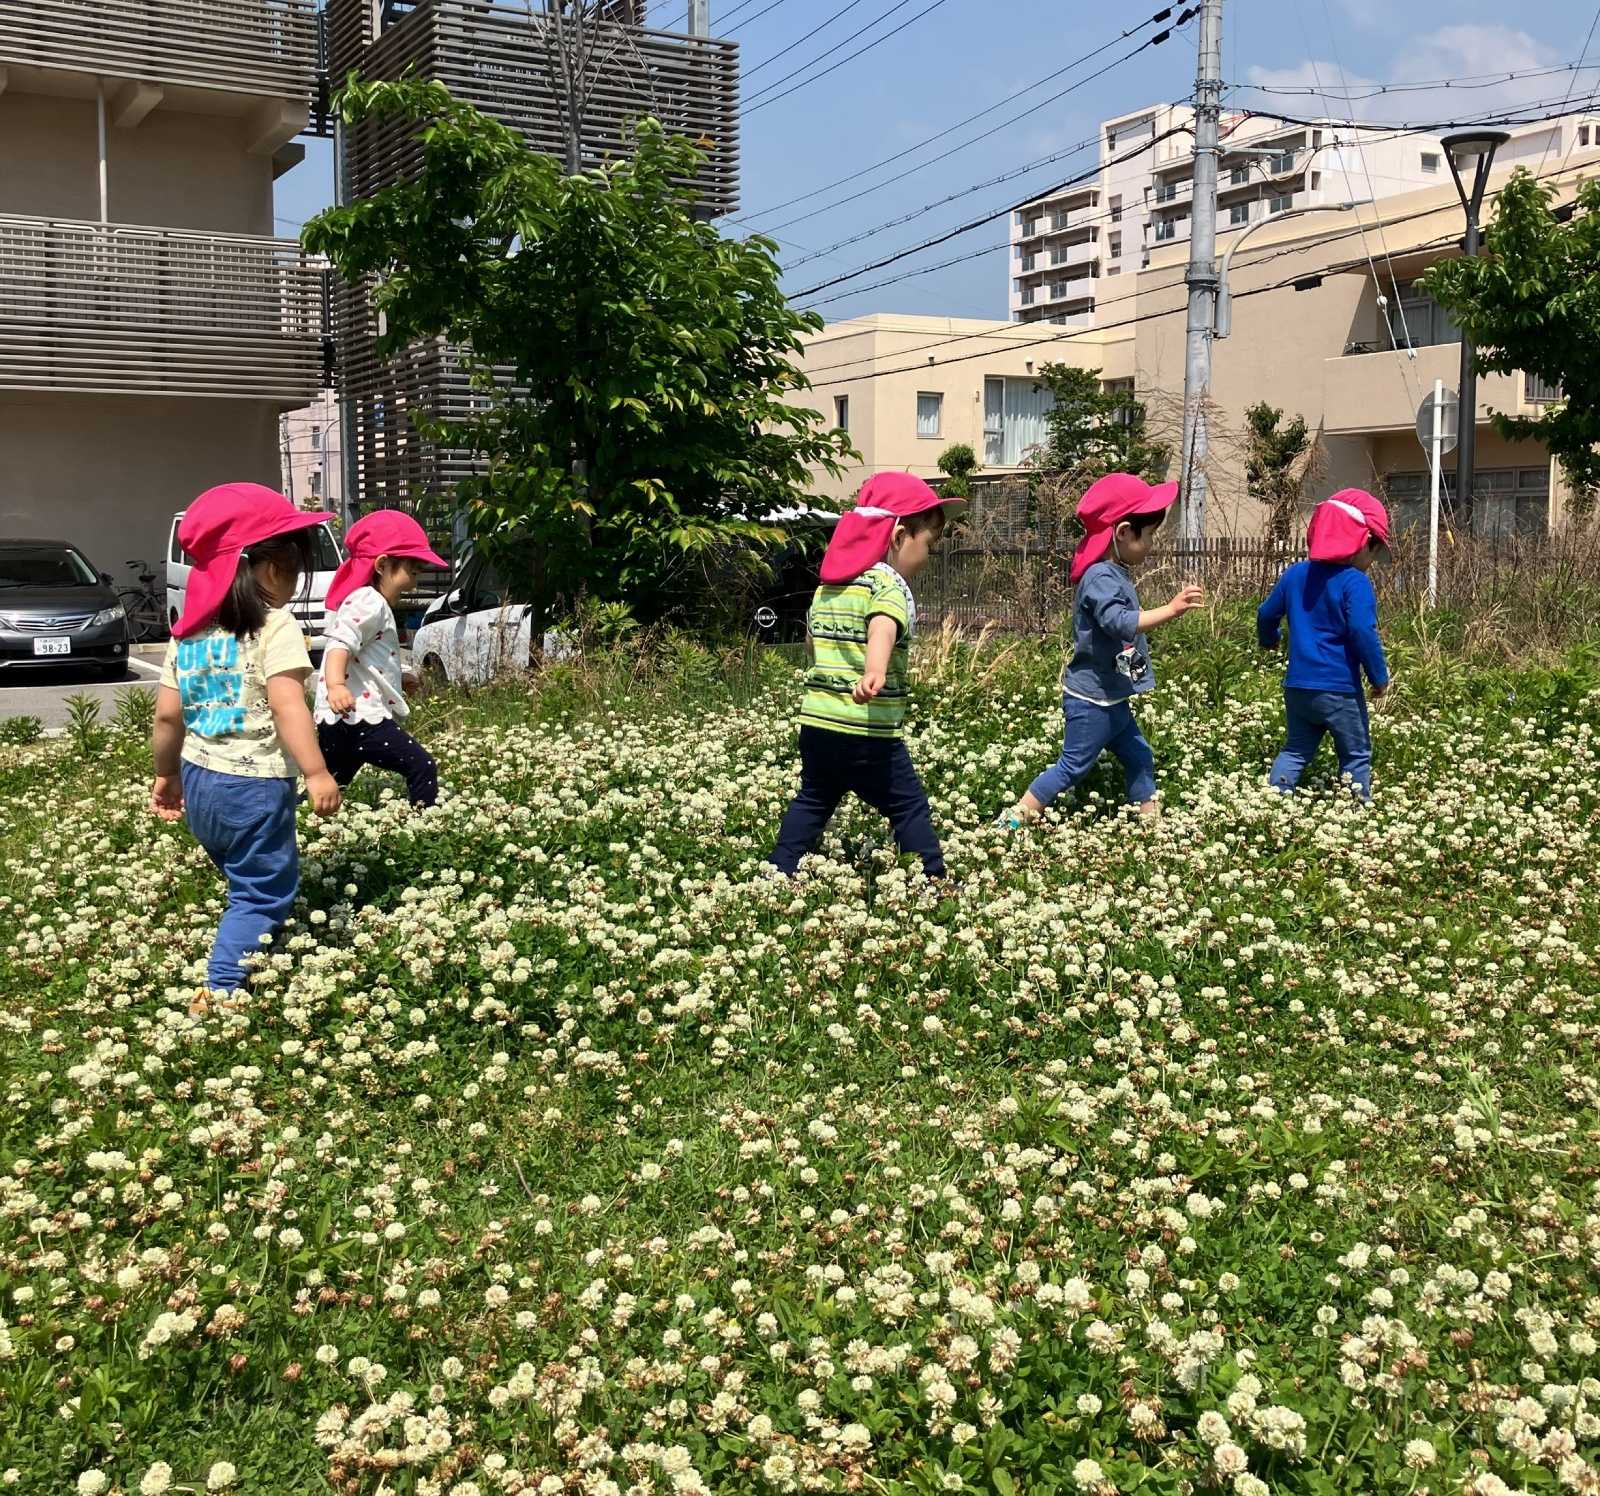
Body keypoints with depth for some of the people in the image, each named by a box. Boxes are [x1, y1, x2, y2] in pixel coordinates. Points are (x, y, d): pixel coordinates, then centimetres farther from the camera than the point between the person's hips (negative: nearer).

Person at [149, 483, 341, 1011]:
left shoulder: (189, 632, 7)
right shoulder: (276, 628, -14)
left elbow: (167, 715, 9)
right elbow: (288, 705, -24)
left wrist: (166, 774, 21)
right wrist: (316, 773, -25)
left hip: (199, 780, 8)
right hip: (253, 787, -8)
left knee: (248, 883, 22)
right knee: (264, 893, 0)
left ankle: (235, 977, 29)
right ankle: (220, 993, -6)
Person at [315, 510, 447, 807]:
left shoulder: (363, 601, 25)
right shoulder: (369, 602, -8)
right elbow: (340, 644, -24)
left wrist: (401, 680, 55)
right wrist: (336, 685, -41)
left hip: (333, 722, 11)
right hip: (358, 718, -11)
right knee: (422, 767, -12)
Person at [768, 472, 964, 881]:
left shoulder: (827, 588, 15)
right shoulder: (890, 584, -10)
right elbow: (883, 629, -32)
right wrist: (874, 673, -52)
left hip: (815, 723, 7)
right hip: (868, 733, -7)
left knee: (812, 802, 19)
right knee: (909, 808, 4)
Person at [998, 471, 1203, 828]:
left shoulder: (1116, 574, 10)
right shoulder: (1102, 578, -23)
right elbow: (1121, 623, -38)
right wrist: (1171, 609, -41)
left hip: (1111, 699, 10)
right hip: (1091, 701, -10)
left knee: (1139, 758, 18)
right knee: (1073, 767, -3)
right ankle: (1013, 821, 5)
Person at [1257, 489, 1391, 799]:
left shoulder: (1295, 574, 6)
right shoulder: (1355, 582, -15)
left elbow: (1266, 614, 17)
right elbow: (1363, 632, -23)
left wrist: (1268, 641, 38)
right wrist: (1380, 676, -12)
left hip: (1297, 686, 6)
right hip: (1339, 690, -6)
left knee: (1295, 751, 18)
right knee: (1356, 757, 8)